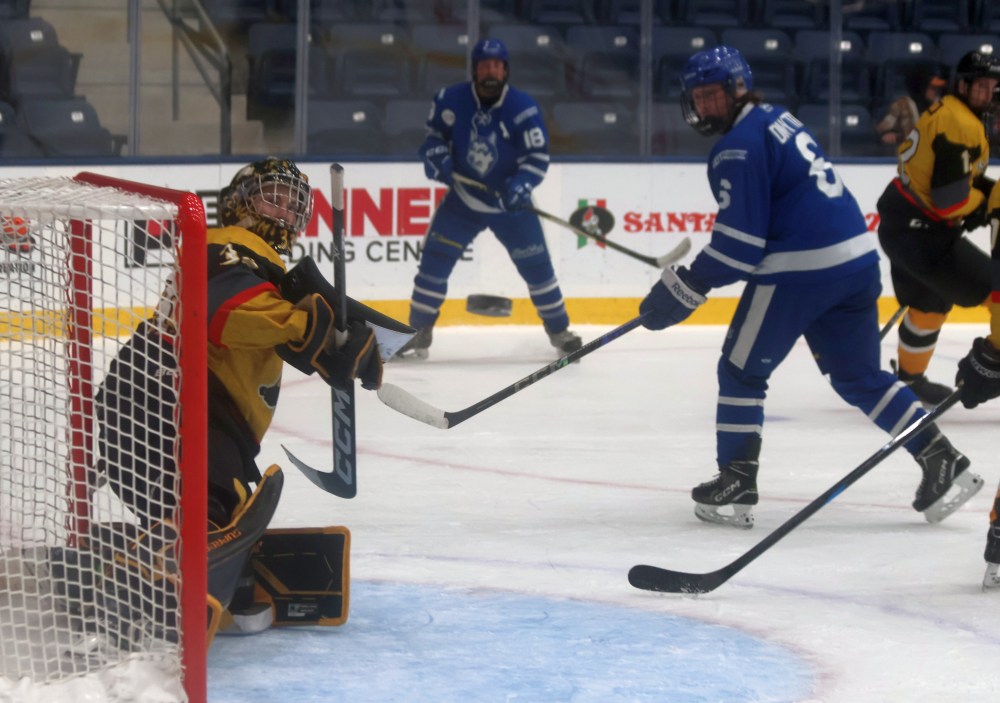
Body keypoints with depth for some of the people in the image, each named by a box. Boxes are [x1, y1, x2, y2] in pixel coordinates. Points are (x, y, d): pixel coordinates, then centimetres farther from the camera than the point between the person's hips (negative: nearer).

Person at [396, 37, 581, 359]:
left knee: (535, 263, 0)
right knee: (435, 258, -7)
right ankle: (419, 332, 3)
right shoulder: (452, 99, -11)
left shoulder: (523, 108, -15)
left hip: (510, 202, -1)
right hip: (463, 199, 1)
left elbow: (539, 155, -12)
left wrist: (522, 184, -29)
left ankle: (559, 329, 17)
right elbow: (436, 130, 7)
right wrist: (436, 154, -13)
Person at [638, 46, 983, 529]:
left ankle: (735, 484, 5)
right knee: (858, 376, 17)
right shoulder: (777, 120, 19)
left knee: (741, 370, 5)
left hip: (800, 269, -9)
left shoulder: (739, 145, -10)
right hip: (857, 258, 9)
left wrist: (684, 289, -9)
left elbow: (739, 240, -14)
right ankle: (940, 461, 11)